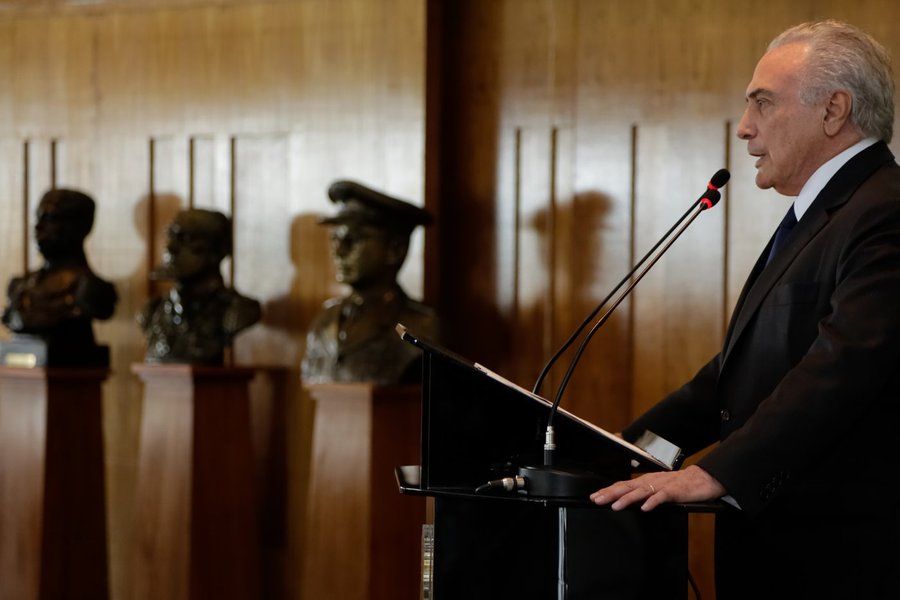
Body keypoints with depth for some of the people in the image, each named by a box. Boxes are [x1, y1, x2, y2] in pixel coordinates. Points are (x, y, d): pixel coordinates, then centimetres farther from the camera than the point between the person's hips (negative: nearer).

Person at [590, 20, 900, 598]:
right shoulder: (820, 217, 20)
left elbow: (839, 370, -26)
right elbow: (743, 367, 20)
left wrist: (717, 474, -32)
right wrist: (629, 447, 10)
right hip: (775, 547, 9)